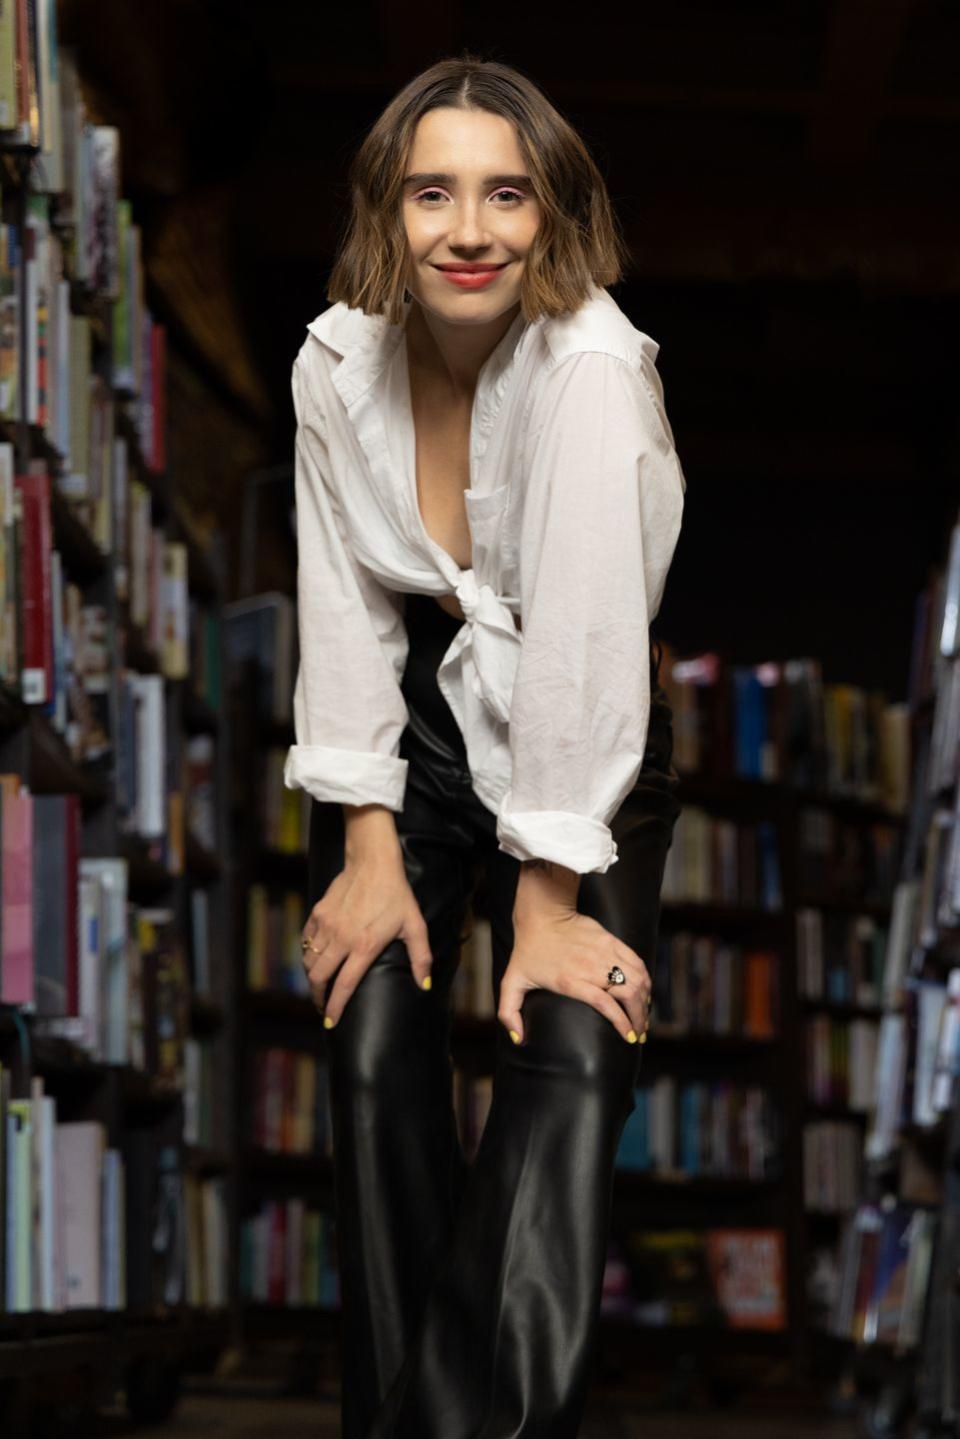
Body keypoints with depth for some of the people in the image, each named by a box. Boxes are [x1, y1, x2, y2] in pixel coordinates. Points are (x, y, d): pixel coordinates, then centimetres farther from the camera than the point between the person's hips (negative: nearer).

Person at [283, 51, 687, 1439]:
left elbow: (586, 640, -25)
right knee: (374, 1057, -11)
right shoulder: (337, 361, -9)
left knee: (574, 1066, -18)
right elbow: (344, 609, -5)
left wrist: (547, 905, -23)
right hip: (411, 722, 3)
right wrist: (368, 848, -9)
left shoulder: (593, 369, -24)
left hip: (578, 742, -3)